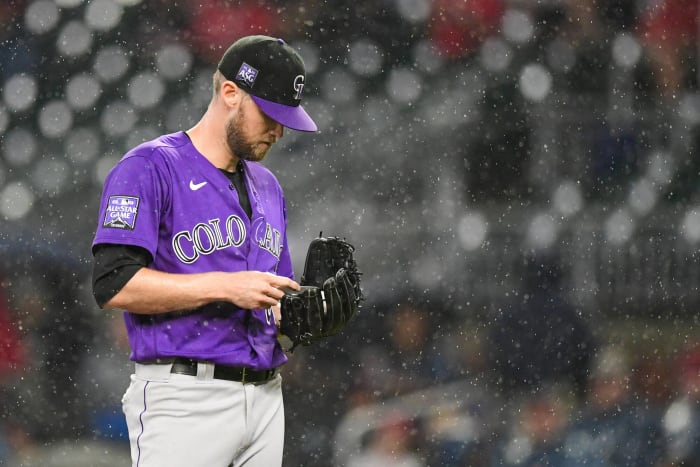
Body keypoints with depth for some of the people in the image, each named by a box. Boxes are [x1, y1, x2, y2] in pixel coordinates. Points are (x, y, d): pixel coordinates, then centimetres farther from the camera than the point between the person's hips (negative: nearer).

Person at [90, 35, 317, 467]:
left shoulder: (267, 187, 19)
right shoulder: (150, 169, -5)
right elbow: (114, 284, -16)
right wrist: (226, 286, -19)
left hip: (265, 397, 8)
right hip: (184, 399, -8)